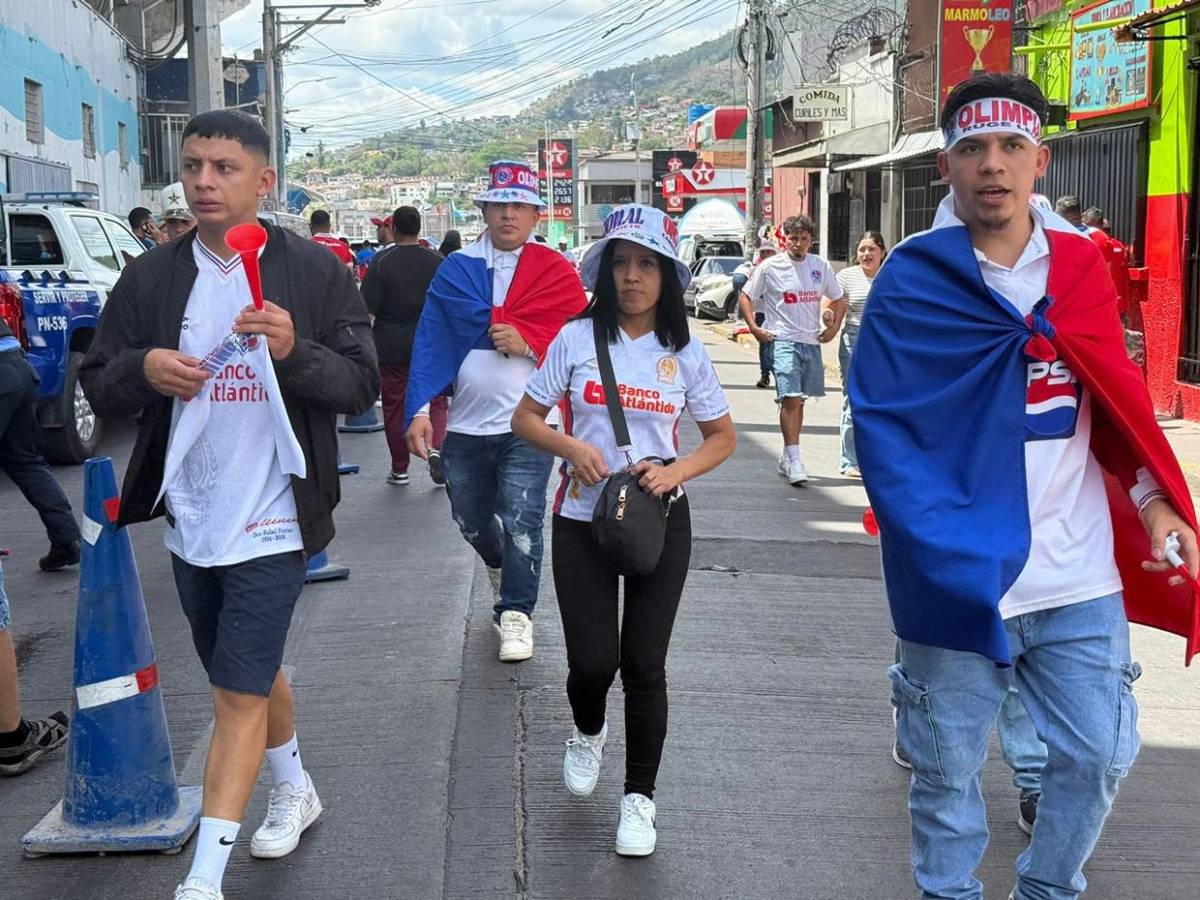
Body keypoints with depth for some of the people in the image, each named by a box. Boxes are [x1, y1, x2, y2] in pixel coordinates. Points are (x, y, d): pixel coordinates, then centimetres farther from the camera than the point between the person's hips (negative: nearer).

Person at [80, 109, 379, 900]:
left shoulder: (316, 271, -6)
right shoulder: (150, 277, 2)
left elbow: (362, 387, -7)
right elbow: (99, 386, 4)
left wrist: (295, 350, -26)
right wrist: (143, 369, -18)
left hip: (271, 523, -5)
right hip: (190, 523, 5)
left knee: (240, 695, -6)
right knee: (250, 675, 22)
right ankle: (295, 789, 46)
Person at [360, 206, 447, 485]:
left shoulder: (382, 264, -7)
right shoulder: (437, 262, 0)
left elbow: (368, 311, -9)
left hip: (392, 348, -1)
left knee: (394, 407, 8)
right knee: (437, 401, 11)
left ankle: (400, 469, 14)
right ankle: (435, 447, -14)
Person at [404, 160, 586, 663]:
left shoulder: (556, 270, 1)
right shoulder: (455, 269, 5)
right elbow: (430, 342, 0)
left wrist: (527, 341, -21)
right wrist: (420, 409, -10)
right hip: (465, 423, 3)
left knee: (521, 522, -8)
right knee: (470, 521, 19)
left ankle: (516, 613, 7)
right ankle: (499, 565, 49)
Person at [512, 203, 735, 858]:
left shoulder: (684, 352, 1)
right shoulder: (577, 338, -2)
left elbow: (722, 437, 9)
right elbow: (526, 418, 3)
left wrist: (675, 471, -10)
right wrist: (572, 447, -16)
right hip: (582, 518, 0)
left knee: (644, 665, 2)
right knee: (593, 661, -3)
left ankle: (639, 797, 21)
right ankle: (588, 732, 34)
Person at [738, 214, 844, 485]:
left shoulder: (820, 267, 7)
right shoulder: (770, 267, -4)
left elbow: (837, 298, 20)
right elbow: (746, 297, 5)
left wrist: (834, 327, 8)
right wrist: (754, 327, -6)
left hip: (812, 341, 5)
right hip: (783, 341, -5)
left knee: (799, 401, 12)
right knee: (790, 399, -16)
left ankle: (786, 458, 23)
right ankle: (794, 462, -16)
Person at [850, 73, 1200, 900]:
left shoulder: (1081, 268, 6)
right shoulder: (910, 282, -6)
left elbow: (1119, 402, 11)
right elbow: (883, 425, -10)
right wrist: (943, 546, -20)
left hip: (1080, 577, 4)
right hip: (958, 580, -3)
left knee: (1101, 755, 12)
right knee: (949, 767, 9)